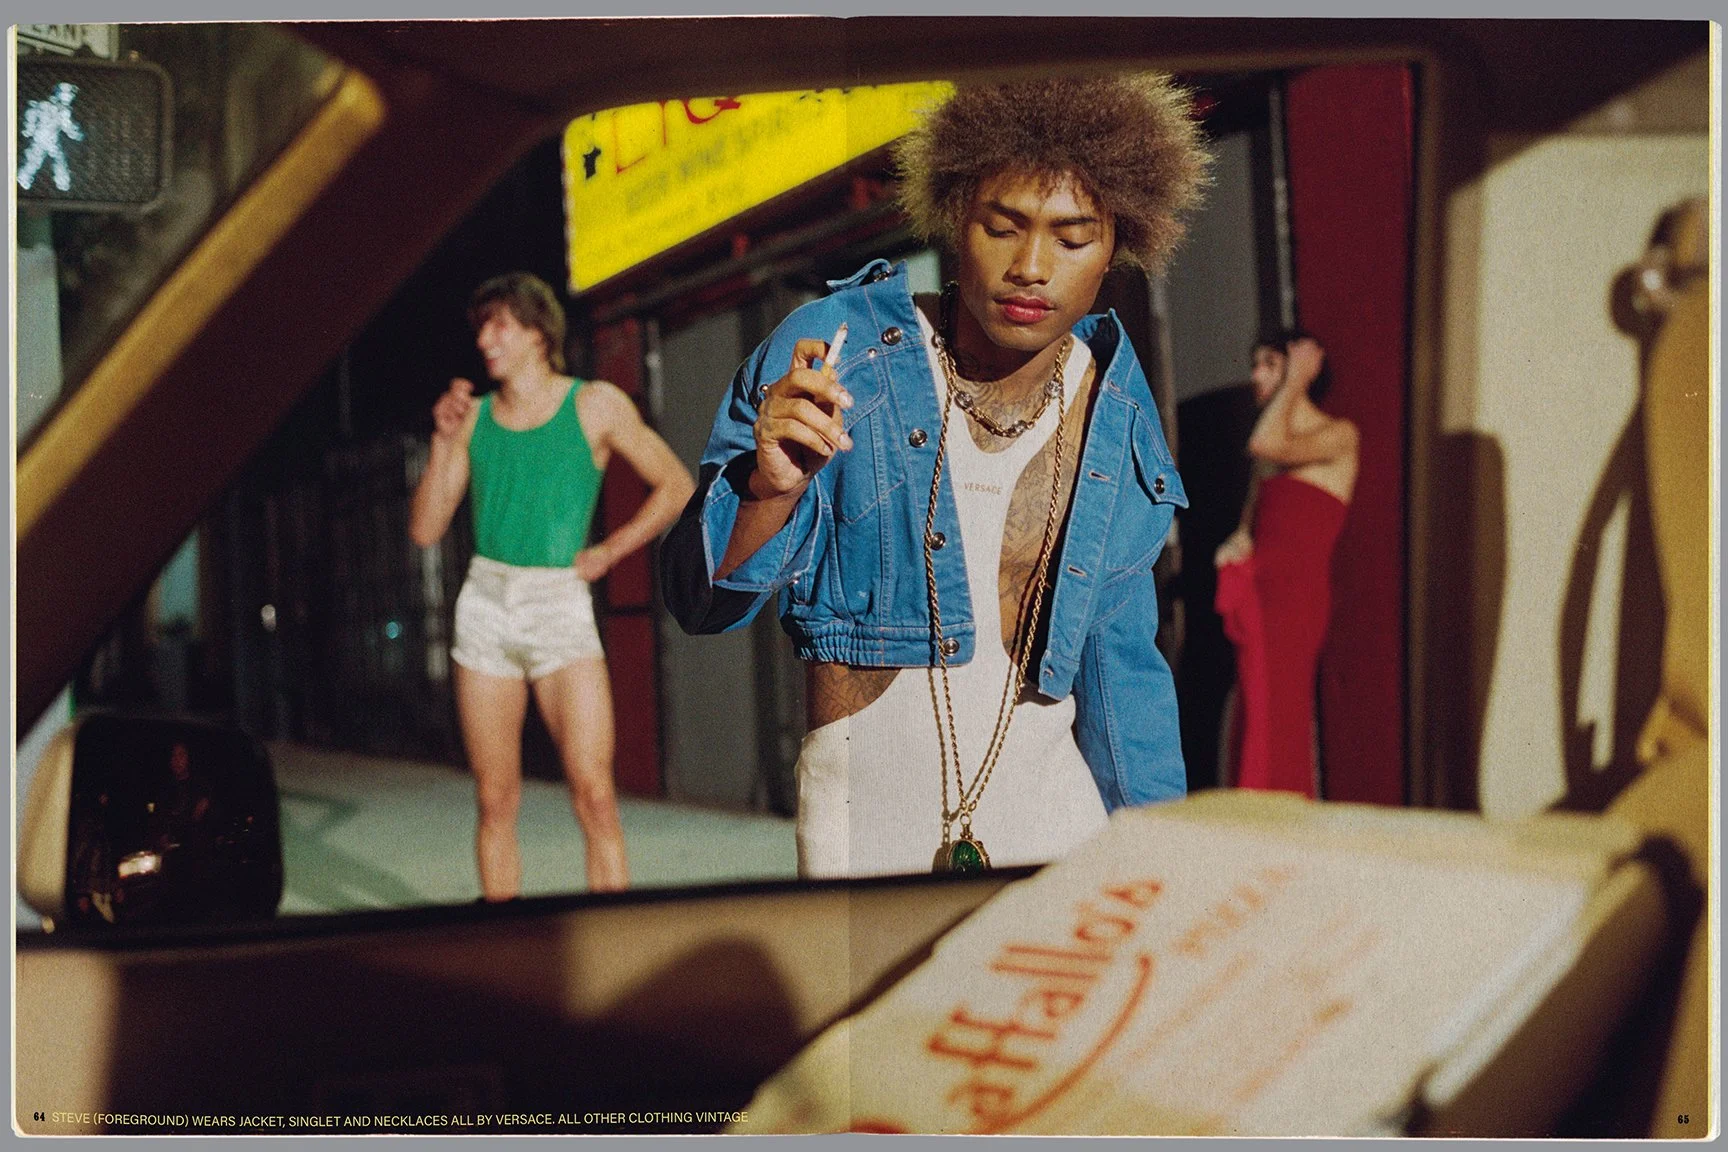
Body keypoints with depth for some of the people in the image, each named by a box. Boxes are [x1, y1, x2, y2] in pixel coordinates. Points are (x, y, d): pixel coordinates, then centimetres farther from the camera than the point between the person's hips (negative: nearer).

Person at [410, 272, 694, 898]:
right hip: (486, 604, 3)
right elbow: (424, 530, 6)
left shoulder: (596, 404, 2)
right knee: (495, 800, 4)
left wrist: (608, 551, 1)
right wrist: (443, 441, -3)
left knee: (595, 795, -13)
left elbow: (676, 486, 8)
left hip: (561, 605, -3)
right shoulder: (473, 415, 8)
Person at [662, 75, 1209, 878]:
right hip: (860, 819, -2)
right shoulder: (829, 352, -11)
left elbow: (1118, 658, 9)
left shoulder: (1118, 419, -1)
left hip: (1059, 809, 3)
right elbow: (699, 602, -11)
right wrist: (768, 486, -30)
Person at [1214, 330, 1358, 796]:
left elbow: (1267, 444, -20)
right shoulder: (1270, 449, 20)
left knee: (1275, 720, -11)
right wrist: (1237, 543, 0)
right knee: (1257, 718, 8)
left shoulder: (1338, 435, -3)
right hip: (1255, 591, 8)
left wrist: (1295, 380, -8)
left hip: (1295, 591, -8)